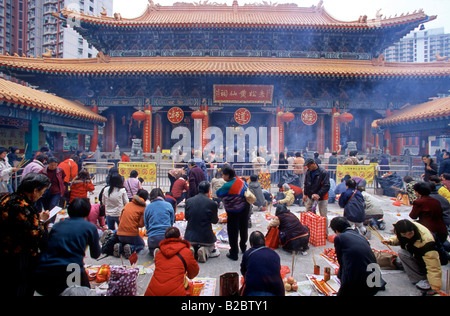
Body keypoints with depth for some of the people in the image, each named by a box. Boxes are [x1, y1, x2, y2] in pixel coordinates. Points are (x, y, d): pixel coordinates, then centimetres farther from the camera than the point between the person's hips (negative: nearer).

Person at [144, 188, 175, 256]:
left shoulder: (147, 207, 4)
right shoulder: (168, 205, 3)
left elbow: (146, 224, 11)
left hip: (152, 238, 1)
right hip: (166, 236, 0)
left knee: (151, 249, 32)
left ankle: (154, 252, -5)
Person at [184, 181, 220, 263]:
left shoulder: (188, 201, -5)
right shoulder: (212, 203, -15)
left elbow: (186, 217, 8)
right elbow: (214, 221, -2)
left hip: (190, 236, 3)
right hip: (206, 236, -2)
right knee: (215, 252, 25)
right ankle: (205, 251, -7)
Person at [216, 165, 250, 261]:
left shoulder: (227, 186, -28)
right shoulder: (240, 180, -7)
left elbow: (218, 194, -12)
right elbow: (246, 188, 10)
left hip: (234, 213, -7)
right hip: (245, 208, 7)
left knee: (233, 232, 7)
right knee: (243, 229, 23)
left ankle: (234, 254, 17)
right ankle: (243, 248, 42)